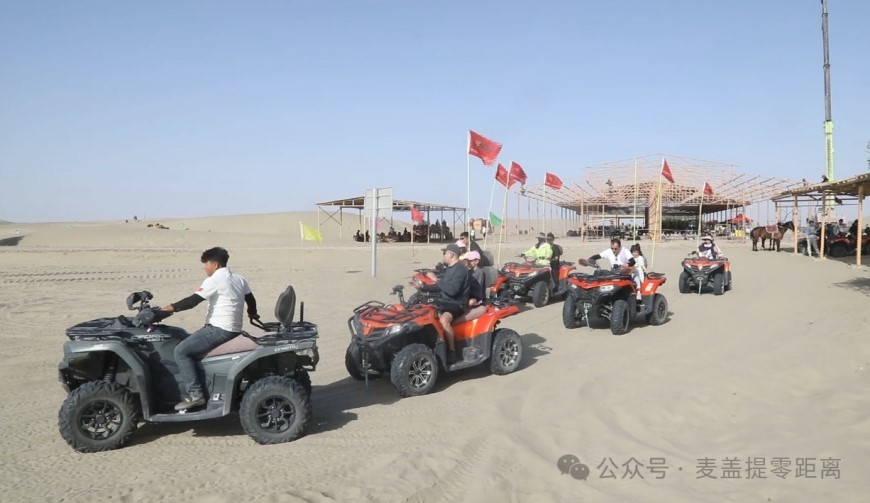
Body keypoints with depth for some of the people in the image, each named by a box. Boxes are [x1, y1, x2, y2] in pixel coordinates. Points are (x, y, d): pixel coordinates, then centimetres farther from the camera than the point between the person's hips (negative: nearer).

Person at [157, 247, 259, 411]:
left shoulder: (214, 280, -12)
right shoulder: (239, 279, 13)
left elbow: (193, 301, -17)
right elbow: (251, 300, 23)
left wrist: (170, 308, -11)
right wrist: (252, 314, 43)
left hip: (219, 329, -10)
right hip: (233, 329, 10)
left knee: (181, 351, -8)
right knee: (190, 348, 23)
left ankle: (195, 394, -12)